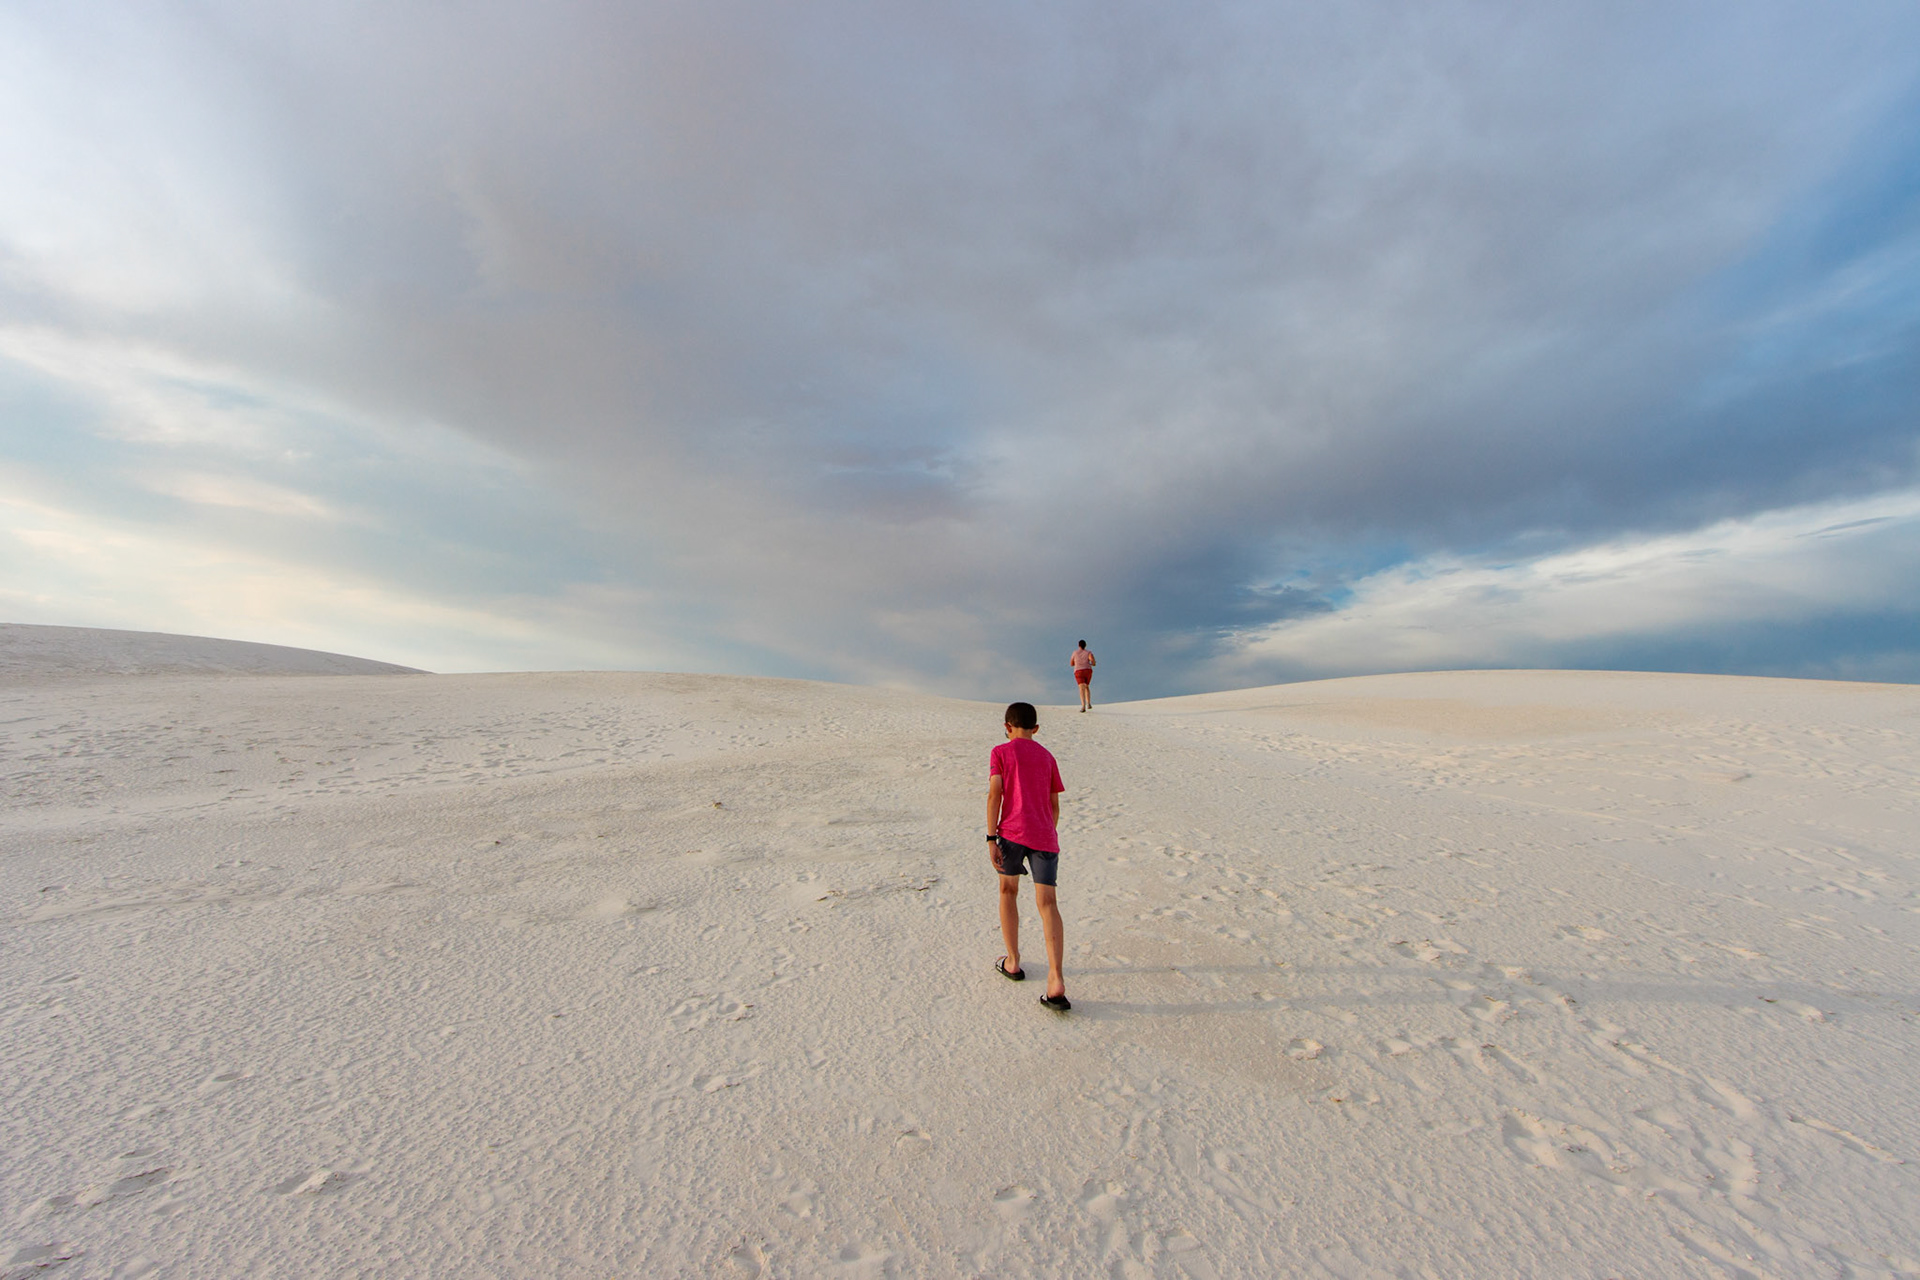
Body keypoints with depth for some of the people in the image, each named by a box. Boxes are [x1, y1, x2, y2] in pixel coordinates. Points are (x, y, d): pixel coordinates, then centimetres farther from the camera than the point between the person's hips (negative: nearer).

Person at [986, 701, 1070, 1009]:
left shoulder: (1000, 752, 4)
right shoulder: (1047, 757, 16)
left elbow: (994, 794, -7)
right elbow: (1054, 805, 17)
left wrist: (991, 839, -7)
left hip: (1013, 832, -3)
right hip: (1045, 836, 3)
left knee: (1008, 891, 18)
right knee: (1047, 903, 1)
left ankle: (1013, 962, 26)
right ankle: (1056, 980, -12)